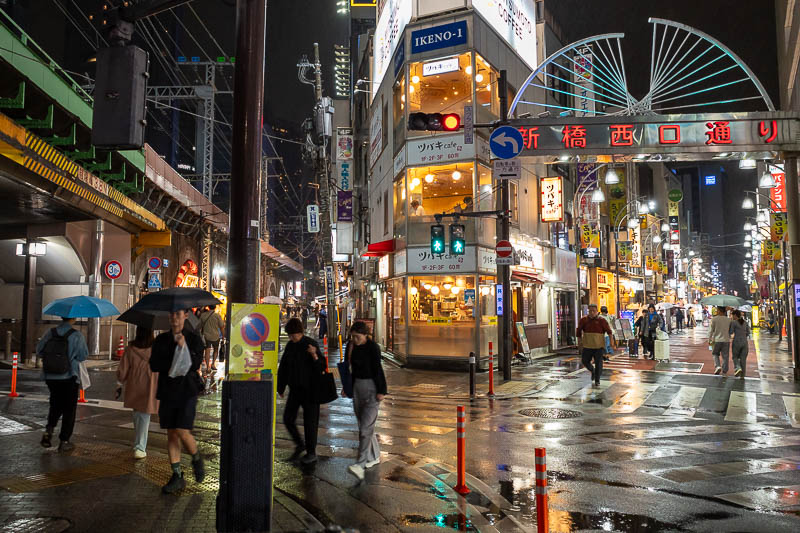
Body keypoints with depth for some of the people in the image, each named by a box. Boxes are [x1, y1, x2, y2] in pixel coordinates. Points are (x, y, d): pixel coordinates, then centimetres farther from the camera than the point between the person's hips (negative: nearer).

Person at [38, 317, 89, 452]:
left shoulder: (51, 333, -2)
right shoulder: (76, 336, -15)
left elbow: (39, 350, 3)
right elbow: (83, 356, -14)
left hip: (51, 376, 4)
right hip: (69, 377, -4)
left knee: (55, 405, 24)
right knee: (69, 408, 8)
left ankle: (49, 429, 5)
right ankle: (64, 441, 11)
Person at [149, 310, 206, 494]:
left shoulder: (194, 339, -1)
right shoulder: (161, 339, 9)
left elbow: (196, 364, -10)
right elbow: (154, 365, 1)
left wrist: (183, 347, -19)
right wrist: (175, 364, -11)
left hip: (187, 391, -4)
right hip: (167, 391, 4)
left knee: (182, 432, -11)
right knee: (171, 434, 5)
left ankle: (197, 459, 18)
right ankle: (177, 476, 13)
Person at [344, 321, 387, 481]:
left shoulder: (373, 348, -14)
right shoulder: (351, 346, 6)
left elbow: (378, 370, -15)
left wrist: (381, 391, -15)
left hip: (372, 387, -8)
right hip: (357, 386, 8)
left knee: (366, 426, -12)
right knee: (363, 424, 14)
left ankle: (360, 464, -15)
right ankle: (374, 456, 29)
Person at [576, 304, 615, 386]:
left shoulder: (601, 320, -4)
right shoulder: (584, 320, 2)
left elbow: (608, 330, -7)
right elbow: (579, 330, 13)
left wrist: (612, 340, -16)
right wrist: (579, 340, 11)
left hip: (598, 346, -2)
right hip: (587, 345, 3)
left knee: (598, 363, -5)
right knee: (585, 361, 5)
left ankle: (597, 380, 8)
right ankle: (592, 371, 35)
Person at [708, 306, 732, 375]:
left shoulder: (714, 319, -7)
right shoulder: (728, 320, 3)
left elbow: (711, 330, -5)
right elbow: (730, 331, 8)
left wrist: (709, 340, 4)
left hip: (717, 340, -2)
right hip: (726, 340, 2)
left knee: (715, 354, 16)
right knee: (725, 356, 8)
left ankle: (717, 366, -4)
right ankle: (724, 371, 10)